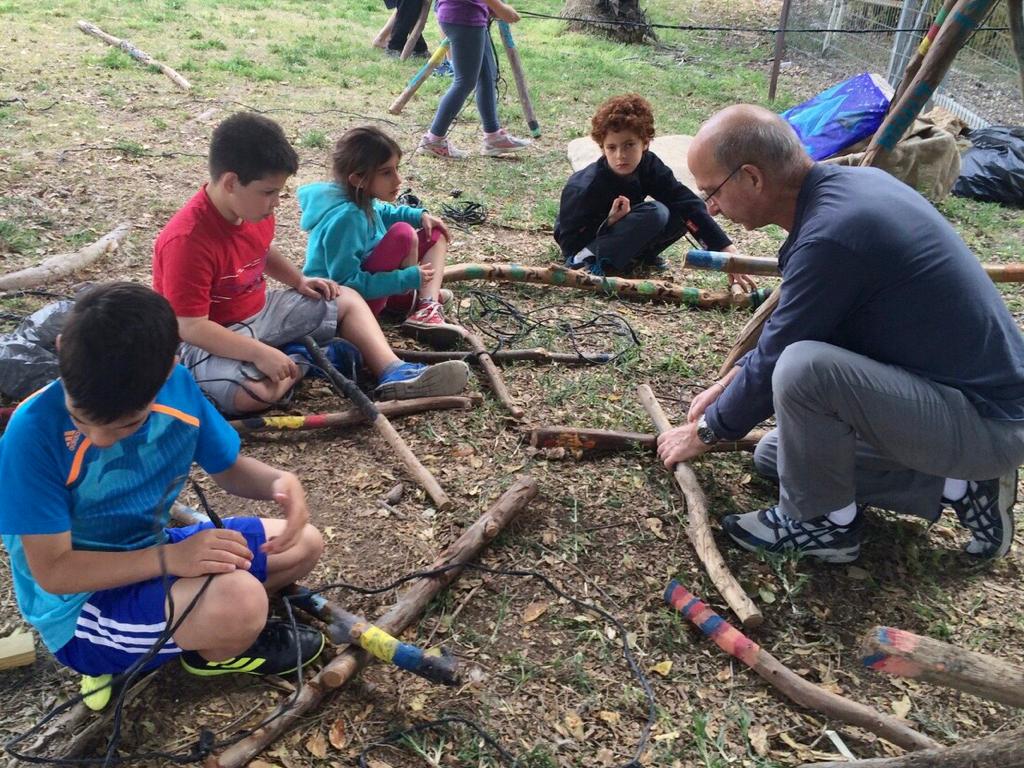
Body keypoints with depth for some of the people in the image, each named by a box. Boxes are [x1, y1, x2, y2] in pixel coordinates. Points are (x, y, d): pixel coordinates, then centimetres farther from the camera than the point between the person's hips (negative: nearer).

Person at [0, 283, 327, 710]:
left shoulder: (178, 387, -14)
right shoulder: (34, 432, -28)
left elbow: (229, 468, 0)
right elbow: (52, 571, -23)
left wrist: (279, 482, -23)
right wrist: (171, 558, -34)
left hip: (152, 558, 6)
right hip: (79, 606, -6)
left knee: (304, 544, 6)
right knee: (240, 602, -31)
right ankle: (214, 652, 5)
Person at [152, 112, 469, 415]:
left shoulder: (254, 210, -3)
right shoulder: (187, 240, -29)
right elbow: (191, 327, -30)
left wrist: (299, 281, 6)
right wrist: (260, 353, -34)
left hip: (259, 311, 8)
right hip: (208, 340, -8)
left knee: (347, 299, 7)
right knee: (253, 393, -39)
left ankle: (394, 373, -8)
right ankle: (301, 359, -6)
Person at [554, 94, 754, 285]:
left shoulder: (649, 166, -17)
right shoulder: (586, 188, -31)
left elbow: (689, 204, -22)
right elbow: (569, 243, -25)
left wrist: (728, 250, -29)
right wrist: (610, 221, -39)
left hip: (618, 227, 6)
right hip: (587, 241, -6)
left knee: (683, 212, -13)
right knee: (654, 213, -30)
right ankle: (591, 262, -22)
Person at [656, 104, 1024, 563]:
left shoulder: (830, 235, -28)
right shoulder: (846, 183, 1)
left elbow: (775, 360, -17)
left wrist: (705, 431, 0)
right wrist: (729, 384, 14)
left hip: (987, 422, -9)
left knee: (802, 369, -32)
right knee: (775, 457, 16)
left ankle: (823, 523, -6)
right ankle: (957, 485, 12)